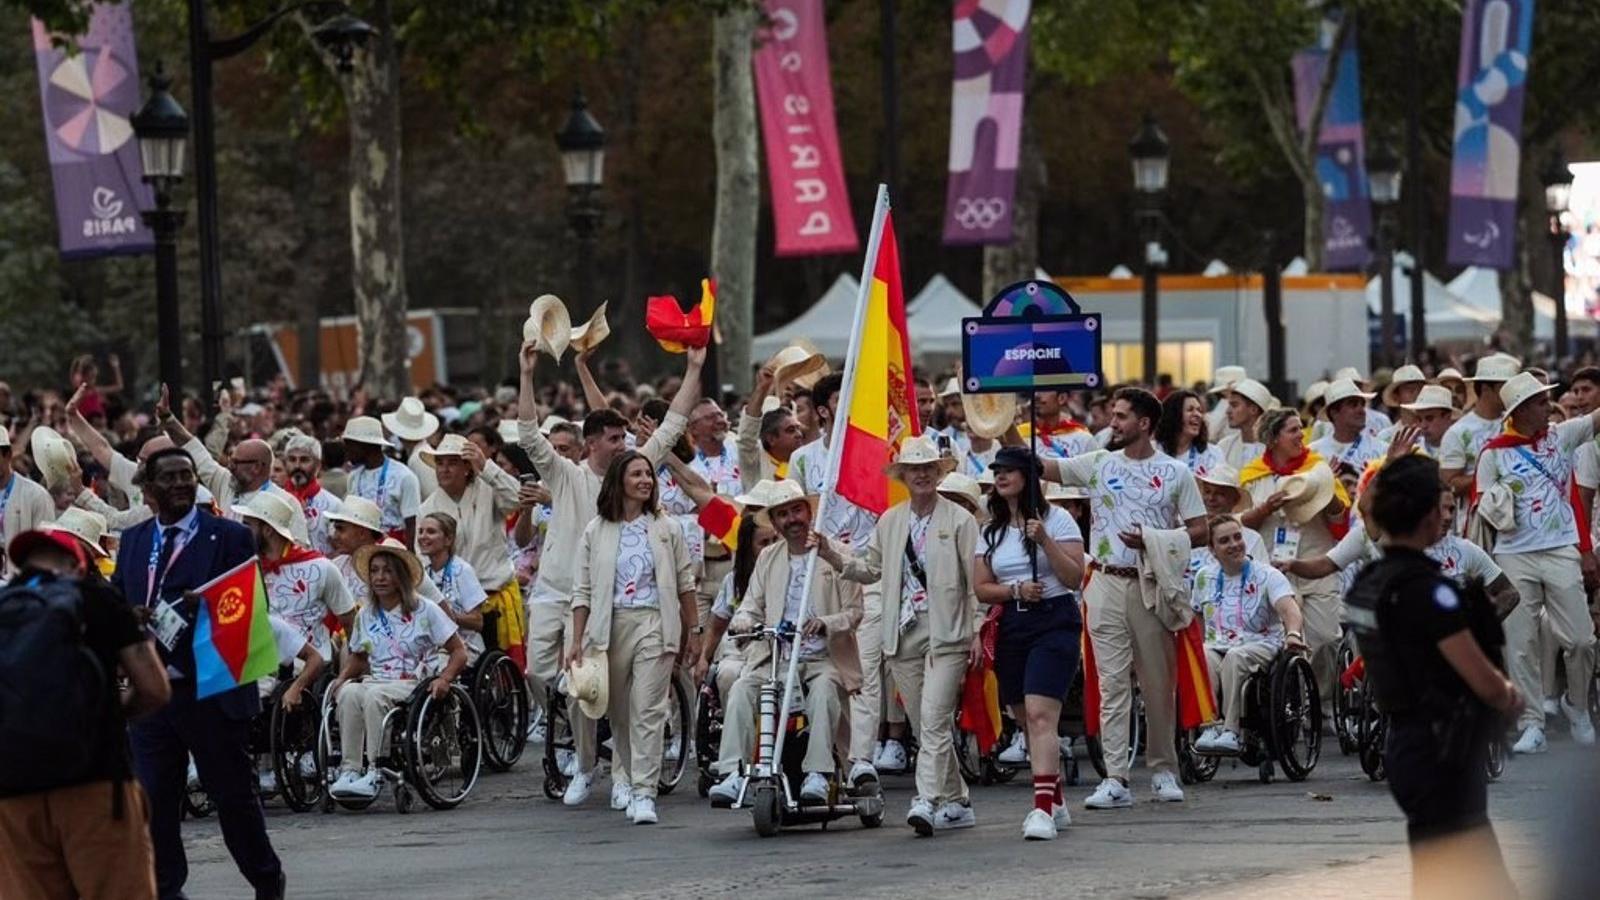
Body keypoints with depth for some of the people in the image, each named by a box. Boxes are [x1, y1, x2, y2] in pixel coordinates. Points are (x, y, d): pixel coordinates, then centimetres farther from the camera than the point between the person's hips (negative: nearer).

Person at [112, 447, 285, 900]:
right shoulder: (132, 541, 13)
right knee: (153, 798, 2)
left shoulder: (230, 537, -1)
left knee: (234, 794, 5)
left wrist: (202, 608, -24)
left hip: (212, 690, -4)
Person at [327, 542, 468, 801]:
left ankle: (374, 772, -37)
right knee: (348, 693, -33)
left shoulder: (424, 610, 3)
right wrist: (343, 677, 6)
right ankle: (349, 770, -37)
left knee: (374, 696, -38)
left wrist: (444, 679, -16)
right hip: (374, 680, 4)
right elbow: (357, 656, 28)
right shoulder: (366, 614, 16)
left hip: (413, 685, -4)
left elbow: (459, 652, 3)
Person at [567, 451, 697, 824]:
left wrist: (693, 631, 10)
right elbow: (583, 590, 6)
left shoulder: (666, 529, 7)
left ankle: (643, 792, -14)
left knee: (648, 709, -10)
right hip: (611, 624, 1)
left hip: (654, 622, -1)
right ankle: (623, 775, 31)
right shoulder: (596, 532, 6)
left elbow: (685, 583, 11)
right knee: (619, 709, 10)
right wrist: (577, 641, 1)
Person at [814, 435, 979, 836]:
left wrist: (978, 632, -7)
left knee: (934, 720, -16)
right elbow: (870, 569, 18)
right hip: (903, 634, 6)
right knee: (923, 725, 8)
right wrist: (832, 557, 2)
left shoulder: (960, 521, -1)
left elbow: (976, 581, -2)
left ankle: (928, 801, -24)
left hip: (945, 633, -6)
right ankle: (955, 802, 17)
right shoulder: (891, 521, 13)